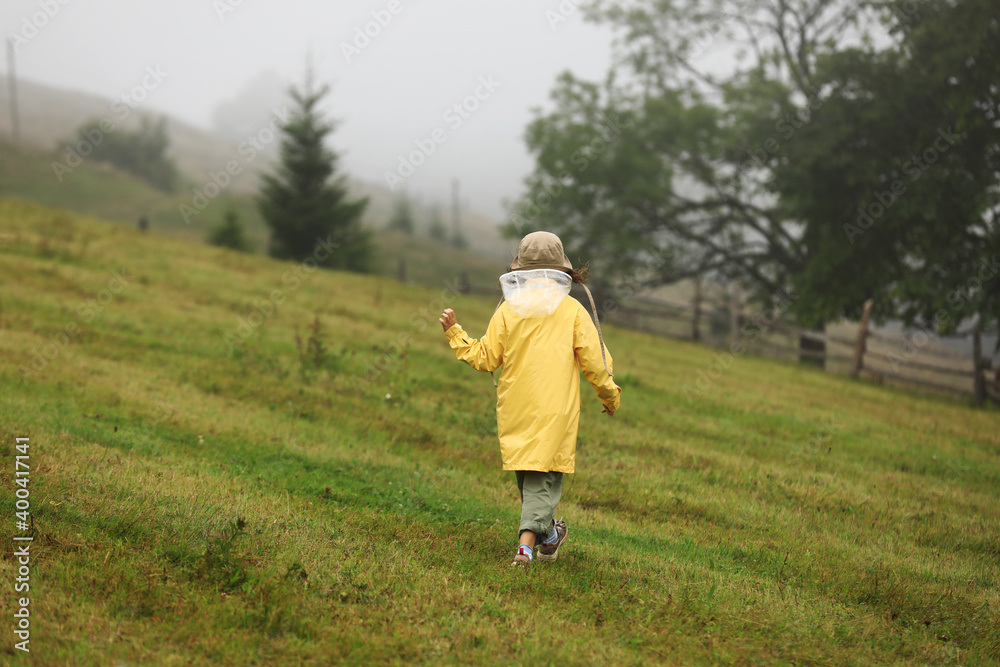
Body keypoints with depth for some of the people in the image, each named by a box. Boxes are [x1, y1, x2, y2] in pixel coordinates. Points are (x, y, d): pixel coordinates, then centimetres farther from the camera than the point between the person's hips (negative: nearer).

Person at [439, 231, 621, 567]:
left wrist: (454, 333, 15)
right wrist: (610, 395, 13)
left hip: (515, 410, 3)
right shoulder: (572, 310, -4)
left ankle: (548, 536, 33)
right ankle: (527, 543, -15)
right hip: (556, 410, -2)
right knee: (544, 476, -1)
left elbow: (485, 359, 2)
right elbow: (594, 362, -3)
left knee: (526, 474, 18)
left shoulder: (507, 310, -1)